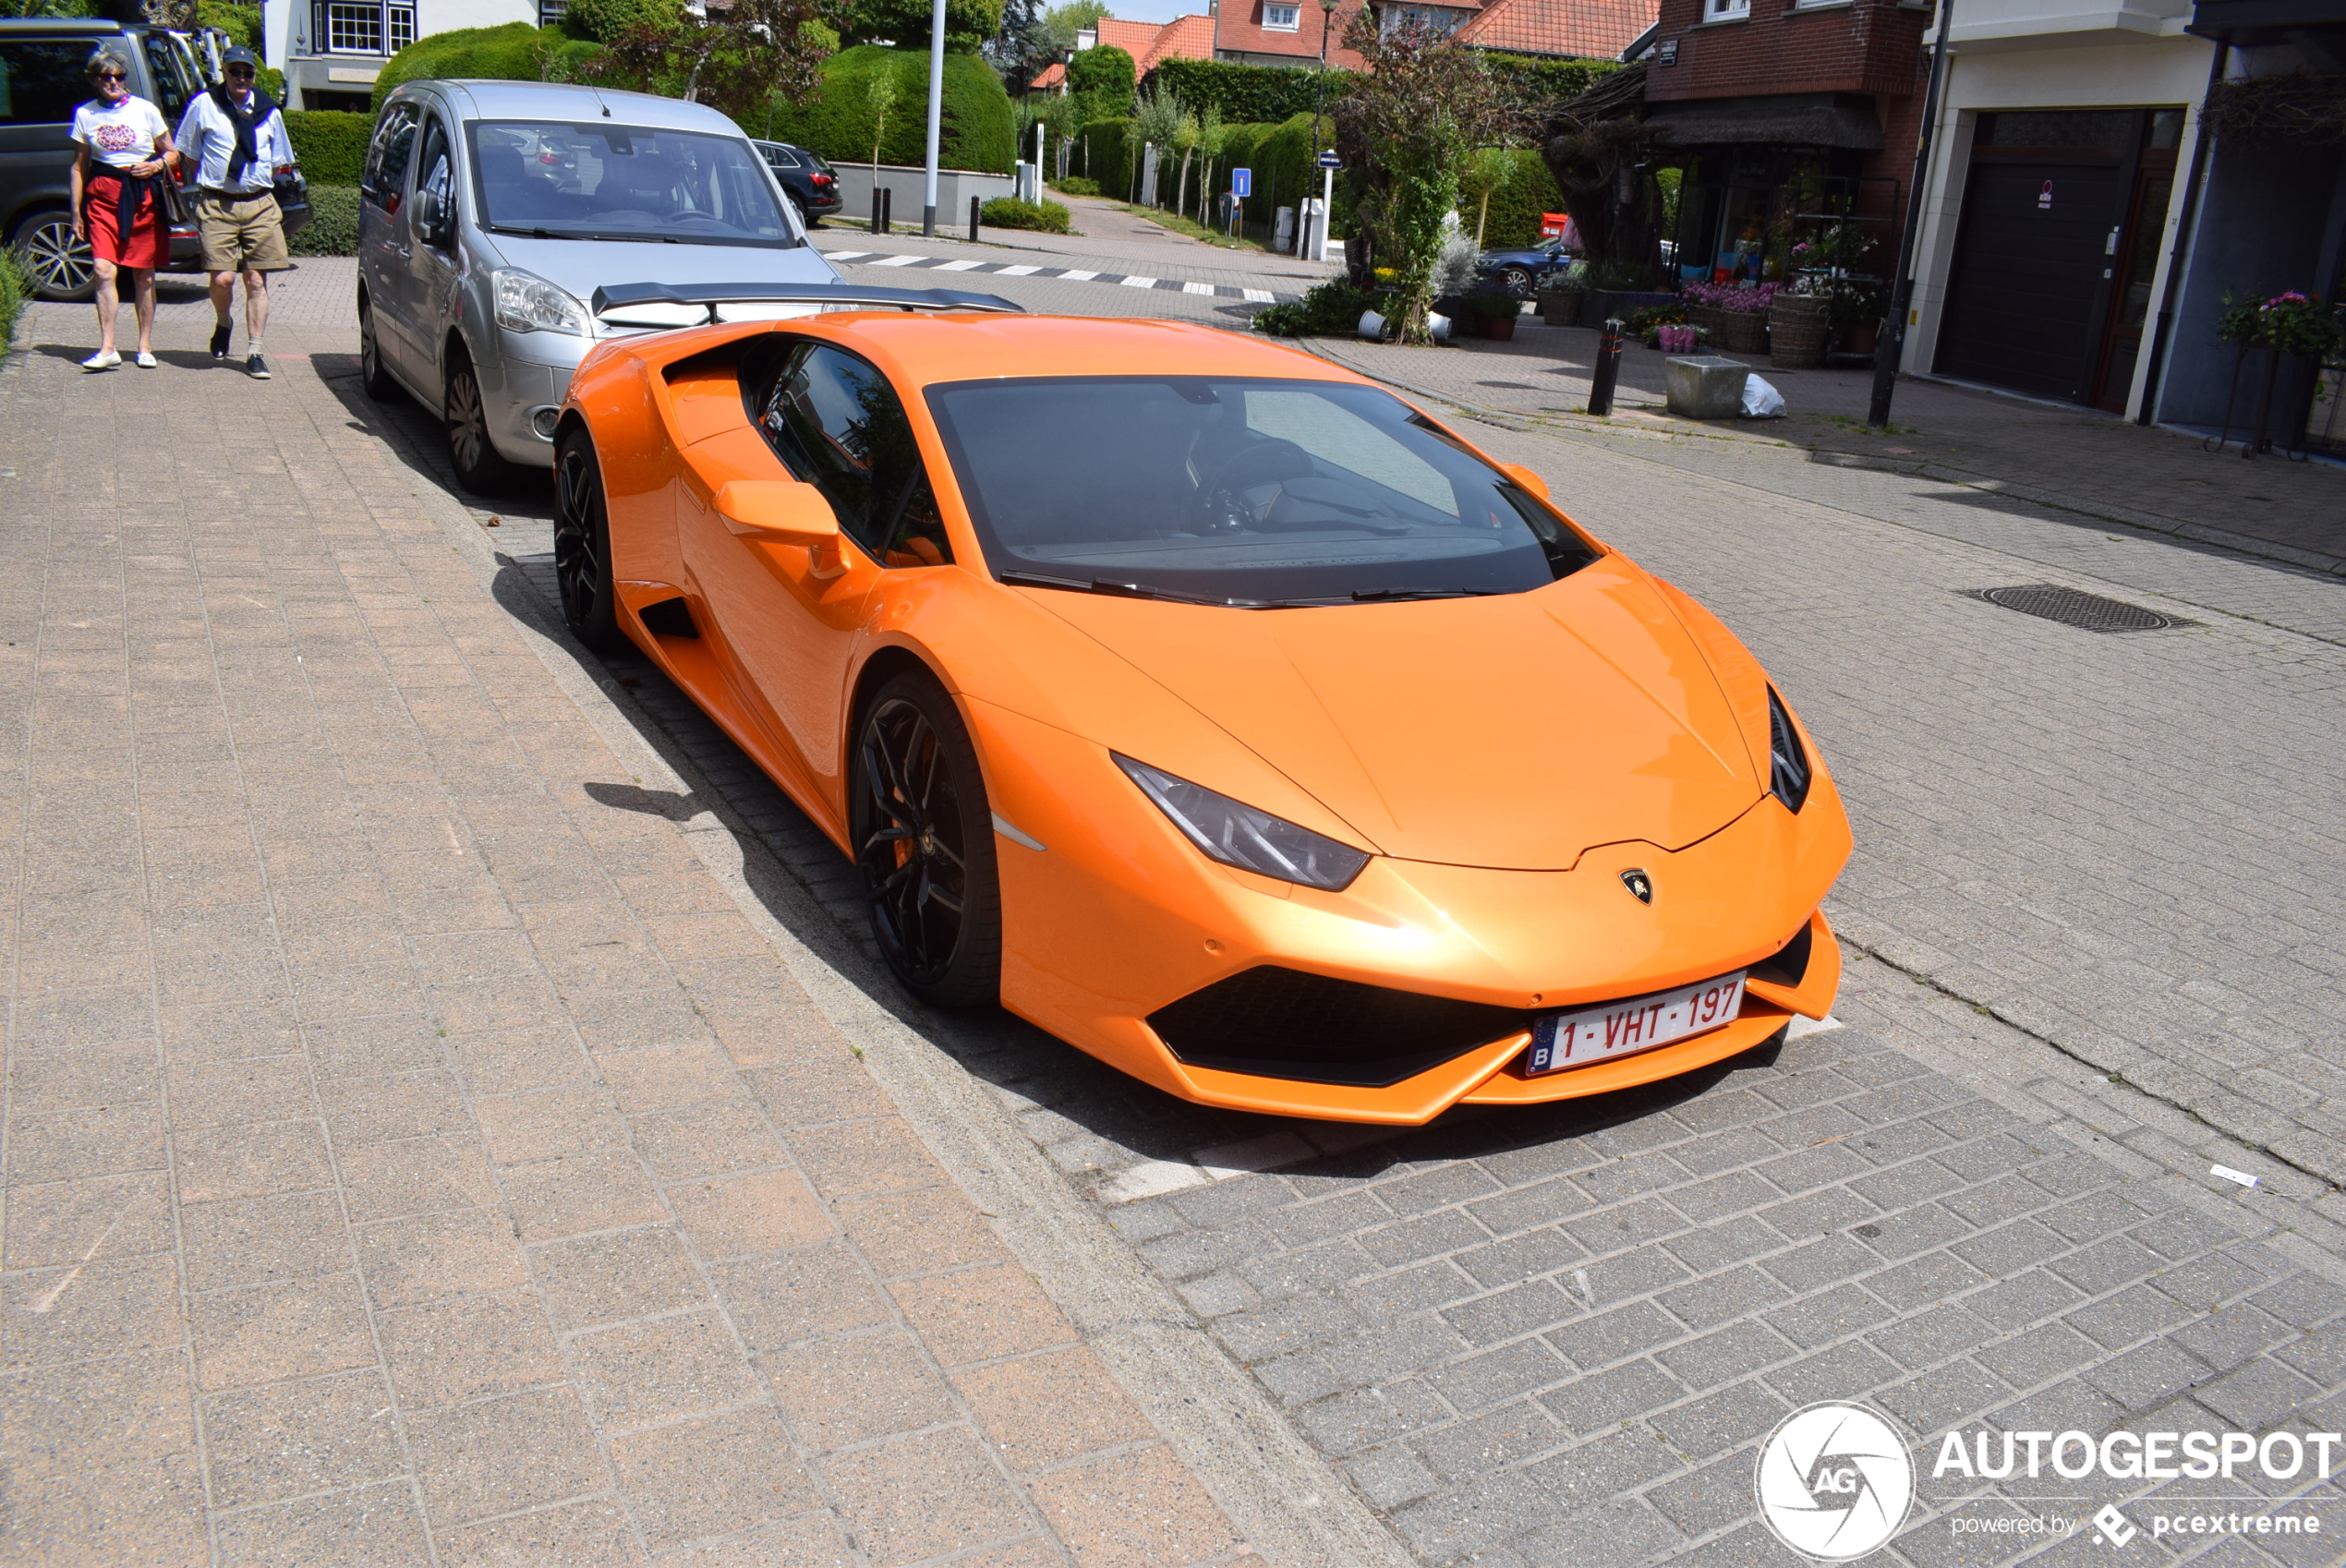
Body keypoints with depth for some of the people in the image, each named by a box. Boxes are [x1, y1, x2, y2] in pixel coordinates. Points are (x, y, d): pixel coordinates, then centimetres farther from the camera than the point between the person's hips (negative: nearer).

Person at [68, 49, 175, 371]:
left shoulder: (145, 110, 3)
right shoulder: (85, 114, 7)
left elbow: (171, 152, 11)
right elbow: (78, 167, 11)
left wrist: (158, 164, -12)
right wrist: (76, 212, 7)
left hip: (143, 195, -1)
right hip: (102, 195, 1)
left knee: (143, 274, 4)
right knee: (104, 270, -12)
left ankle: (145, 347, 15)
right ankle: (107, 350, -12)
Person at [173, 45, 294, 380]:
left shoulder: (269, 111, 10)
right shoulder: (204, 105, 4)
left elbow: (279, 162, 21)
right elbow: (189, 154, 12)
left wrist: (261, 180, 12)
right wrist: (211, 178, 8)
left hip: (260, 205, 2)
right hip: (217, 204, -2)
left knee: (256, 281, -1)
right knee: (222, 278, -10)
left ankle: (254, 353, 5)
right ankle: (223, 324, 22)